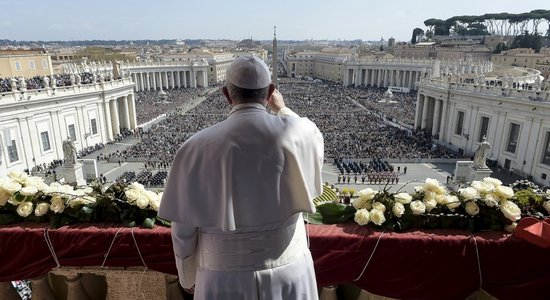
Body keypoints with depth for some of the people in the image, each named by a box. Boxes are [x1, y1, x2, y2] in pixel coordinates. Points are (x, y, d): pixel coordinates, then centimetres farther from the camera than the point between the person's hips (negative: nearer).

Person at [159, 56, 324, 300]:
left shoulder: (197, 148, -16)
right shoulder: (300, 133, -15)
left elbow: (183, 229, -8)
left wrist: (189, 277, 10)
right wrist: (282, 109, 25)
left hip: (227, 280, 0)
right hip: (289, 273, 1)